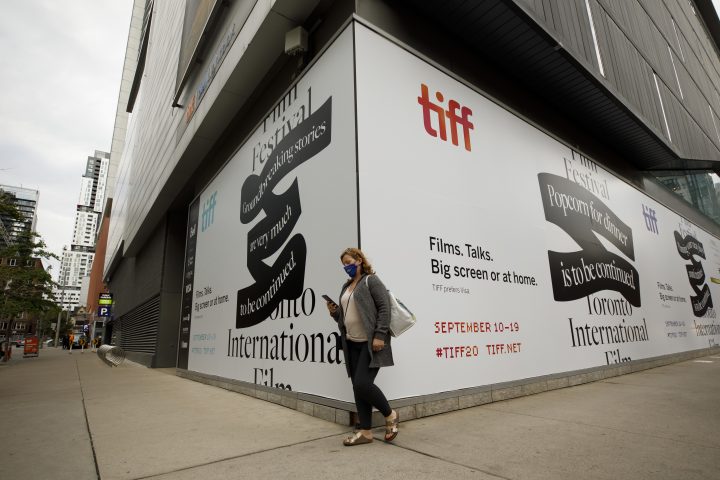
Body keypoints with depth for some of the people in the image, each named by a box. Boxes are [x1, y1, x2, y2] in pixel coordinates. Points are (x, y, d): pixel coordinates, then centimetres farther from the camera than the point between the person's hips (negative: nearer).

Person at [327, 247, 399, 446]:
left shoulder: (371, 280, -5)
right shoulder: (346, 286, 18)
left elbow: (384, 308, -13)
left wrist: (379, 336, -20)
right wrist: (334, 312, 2)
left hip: (371, 343, -8)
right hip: (352, 344, 8)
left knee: (363, 383, -13)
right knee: (357, 387, 7)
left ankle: (390, 415, 12)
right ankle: (365, 431, 18)